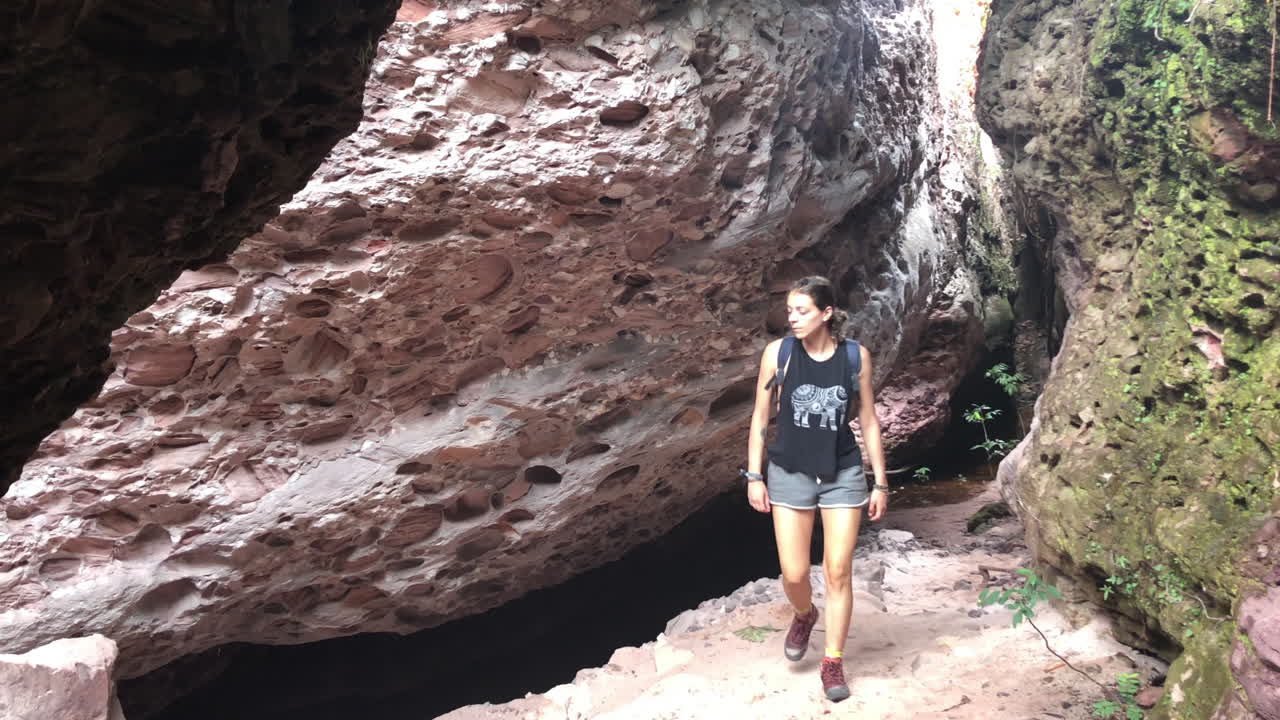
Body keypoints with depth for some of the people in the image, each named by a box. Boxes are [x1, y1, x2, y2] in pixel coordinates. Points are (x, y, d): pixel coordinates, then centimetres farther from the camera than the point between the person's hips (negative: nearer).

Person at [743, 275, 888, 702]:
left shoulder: (856, 356, -6)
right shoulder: (777, 353, -7)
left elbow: (868, 421, 3)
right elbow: (760, 417, 0)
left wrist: (880, 482, 4)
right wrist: (754, 476, -1)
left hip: (844, 475, 0)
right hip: (789, 474, 0)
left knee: (838, 572, 3)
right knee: (794, 574, 3)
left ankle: (833, 663, 20)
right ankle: (804, 616, 38)